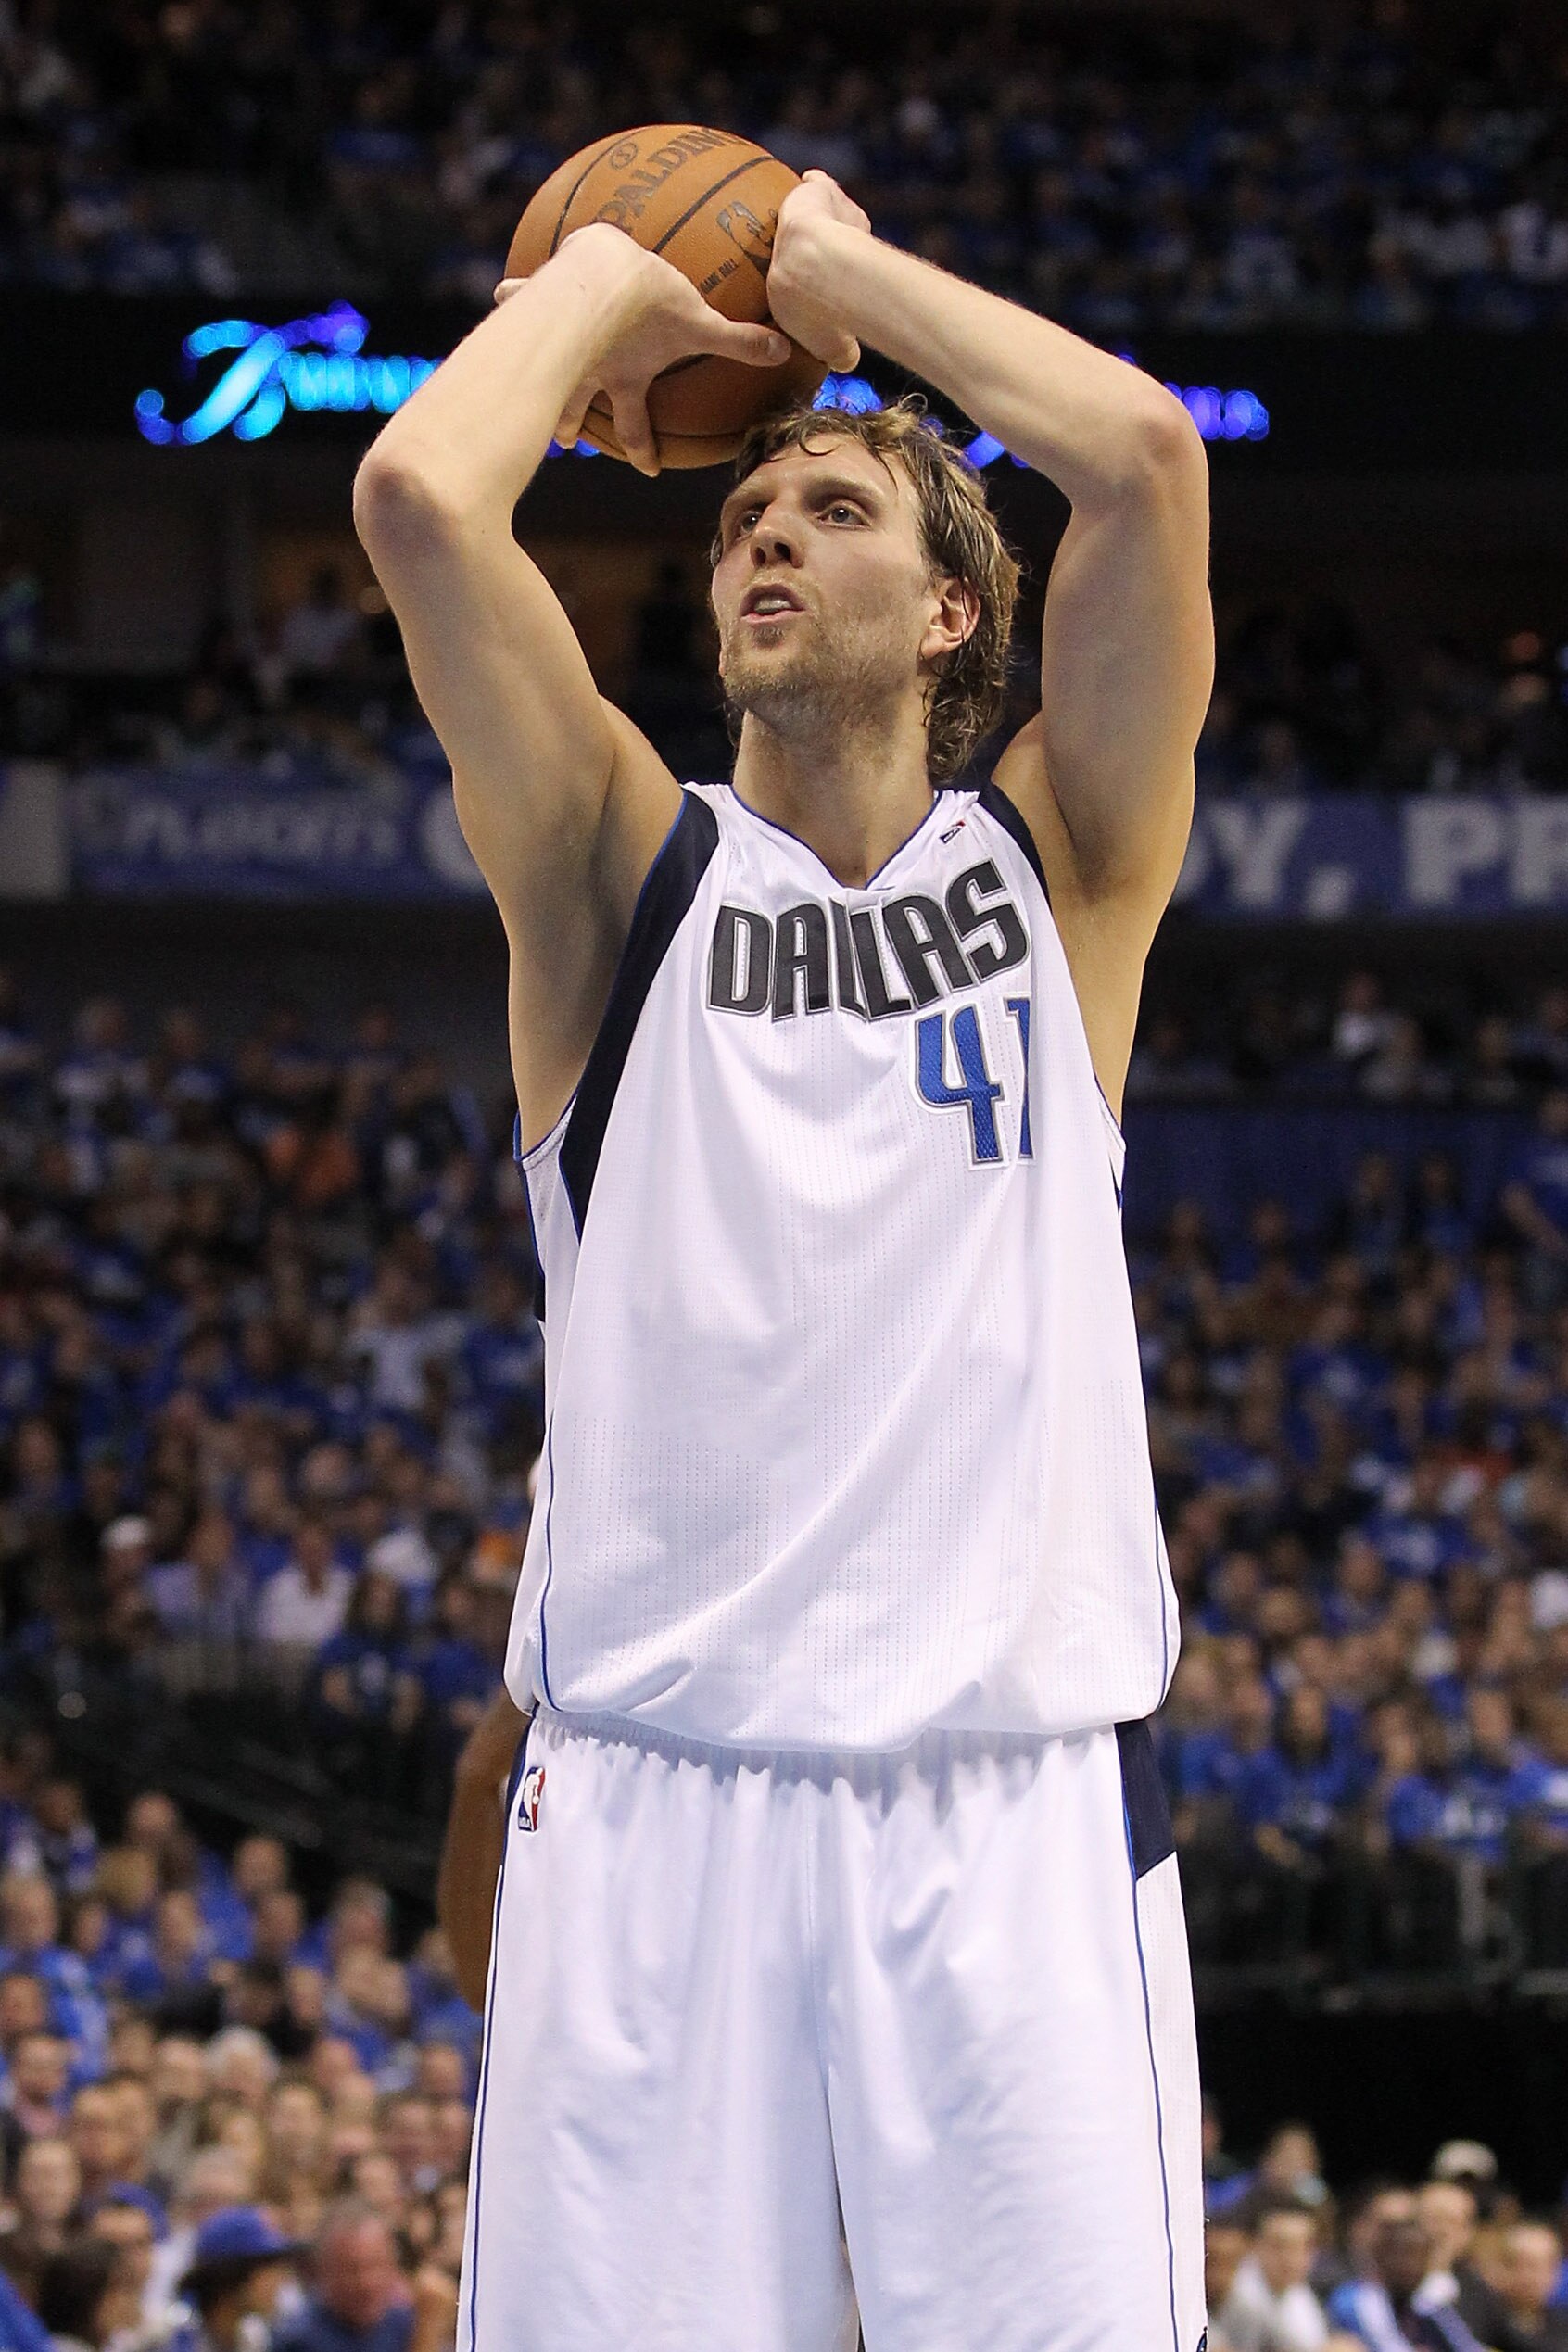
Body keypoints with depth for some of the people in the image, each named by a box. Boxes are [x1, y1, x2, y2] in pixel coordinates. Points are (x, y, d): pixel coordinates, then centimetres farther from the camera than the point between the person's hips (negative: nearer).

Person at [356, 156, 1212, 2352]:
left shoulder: (1058, 860, 13)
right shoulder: (622, 868, 12)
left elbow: (1145, 455, -2)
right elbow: (417, 497, -3)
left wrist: (847, 269, 11)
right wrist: (603, 286, 14)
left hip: (1022, 1806, 0)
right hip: (654, 1803, 0)